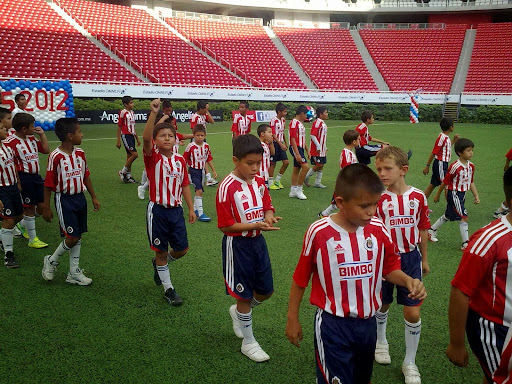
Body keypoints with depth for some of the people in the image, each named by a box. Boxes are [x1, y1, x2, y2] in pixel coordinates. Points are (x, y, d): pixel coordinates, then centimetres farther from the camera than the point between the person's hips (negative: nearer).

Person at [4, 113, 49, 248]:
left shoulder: (32, 138, 9)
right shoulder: (10, 142, -15)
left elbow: (46, 150, 12)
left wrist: (42, 134, 4)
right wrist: (17, 182, -18)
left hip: (35, 176, 8)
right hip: (23, 178, -8)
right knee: (29, 208, 1)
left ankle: (23, 225, 39)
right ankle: (32, 239, 15)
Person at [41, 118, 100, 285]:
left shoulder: (80, 153, 3)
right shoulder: (55, 156, -16)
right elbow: (48, 184, -12)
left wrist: (94, 197, 15)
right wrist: (46, 207, -9)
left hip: (80, 197, 7)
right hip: (64, 200, -7)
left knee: (78, 237, 11)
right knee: (72, 237, -7)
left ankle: (74, 273, 22)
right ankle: (51, 261, 21)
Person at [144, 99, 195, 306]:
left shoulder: (180, 160, 3)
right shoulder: (153, 157, -10)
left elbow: (185, 185, 9)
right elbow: (145, 138, -29)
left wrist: (191, 209, 7)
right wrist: (154, 113, -38)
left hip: (176, 210, 4)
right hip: (157, 210, -4)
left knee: (181, 249, 10)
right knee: (161, 251, 7)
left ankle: (159, 264, 42)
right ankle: (168, 289, 23)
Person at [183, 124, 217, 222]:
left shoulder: (206, 146, 1)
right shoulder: (191, 146, -15)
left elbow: (209, 159, 12)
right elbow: (185, 159, -8)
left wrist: (213, 170, 13)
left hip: (202, 170, 6)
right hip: (193, 170, -6)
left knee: (199, 191, 15)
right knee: (199, 191, -14)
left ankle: (195, 209, 32)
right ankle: (200, 214, -12)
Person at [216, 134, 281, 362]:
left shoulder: (259, 182, 0)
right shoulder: (227, 187, -20)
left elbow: (267, 207, 12)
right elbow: (225, 226, -18)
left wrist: (268, 216, -12)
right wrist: (255, 225, -27)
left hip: (257, 241, 7)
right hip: (237, 245, -6)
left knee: (266, 290, 16)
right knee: (245, 295, 7)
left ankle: (238, 312, 45)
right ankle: (248, 342, 27)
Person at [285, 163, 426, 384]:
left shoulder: (379, 230, -7)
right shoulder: (319, 232, -18)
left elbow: (389, 269, 6)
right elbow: (300, 278, -6)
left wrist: (408, 281, -16)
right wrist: (292, 320, 2)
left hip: (367, 323, 5)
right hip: (333, 326, -4)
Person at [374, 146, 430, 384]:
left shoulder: (418, 197, -6)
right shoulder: (378, 199, -13)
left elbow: (422, 230, 5)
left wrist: (424, 259, 13)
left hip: (410, 259, 1)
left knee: (412, 312, 1)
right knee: (382, 305, 17)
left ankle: (410, 362, 21)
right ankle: (381, 342, 47)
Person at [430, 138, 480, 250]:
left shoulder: (471, 166, 3)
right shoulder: (455, 166, -20)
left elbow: (471, 182, 13)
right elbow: (445, 182, -11)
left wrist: (476, 196, 6)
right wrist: (438, 195, -2)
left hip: (462, 194, 8)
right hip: (454, 194, -8)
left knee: (448, 216, 18)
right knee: (464, 217, -10)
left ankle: (432, 230, 36)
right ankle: (466, 244, -4)